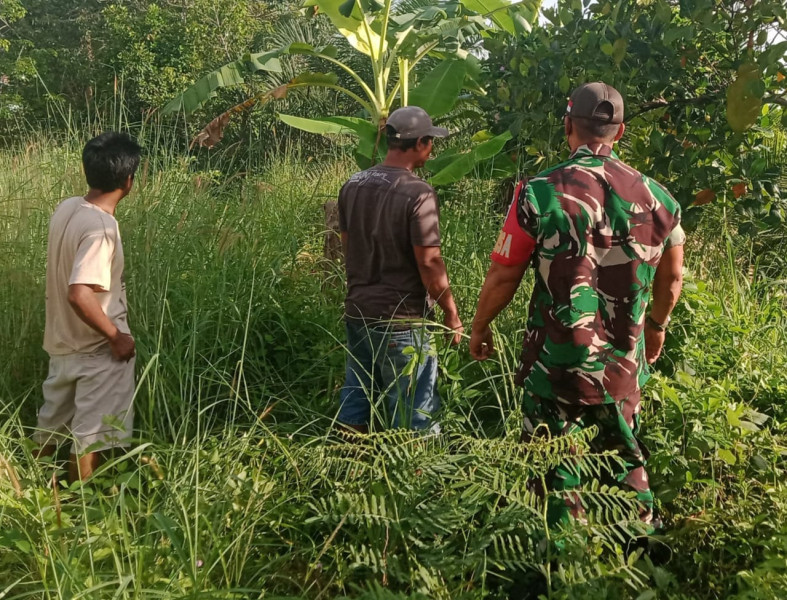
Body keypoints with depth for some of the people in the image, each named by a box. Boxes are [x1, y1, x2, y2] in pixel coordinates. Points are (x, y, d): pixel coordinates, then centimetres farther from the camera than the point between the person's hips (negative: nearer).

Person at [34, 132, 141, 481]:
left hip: (62, 342, 9)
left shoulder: (67, 208, 0)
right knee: (92, 436, 4)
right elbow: (79, 294, -33)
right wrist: (116, 336, -21)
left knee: (51, 427, 21)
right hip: (97, 348, -9)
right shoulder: (101, 227, -25)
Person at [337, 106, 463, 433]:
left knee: (355, 408, 16)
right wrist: (451, 313, -5)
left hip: (357, 313, 7)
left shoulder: (352, 185, 4)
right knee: (413, 417, 5)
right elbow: (429, 263, -17)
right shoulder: (418, 194, -16)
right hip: (402, 321, -7)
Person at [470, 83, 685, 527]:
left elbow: (503, 277, -10)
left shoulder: (539, 193, -15)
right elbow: (671, 281, 9)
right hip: (624, 366, 4)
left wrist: (480, 327, 8)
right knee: (628, 461, 23)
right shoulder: (657, 198, -3)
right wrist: (657, 326, 28)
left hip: (556, 363, -3)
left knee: (556, 473, 12)